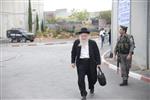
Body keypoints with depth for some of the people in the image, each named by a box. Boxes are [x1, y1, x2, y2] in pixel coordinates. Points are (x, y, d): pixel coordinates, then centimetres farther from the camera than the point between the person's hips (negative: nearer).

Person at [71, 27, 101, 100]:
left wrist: (98, 63, 0)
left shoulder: (92, 43, -1)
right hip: (80, 63, 0)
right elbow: (73, 53, 10)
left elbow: (97, 53, 3)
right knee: (81, 79, -7)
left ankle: (91, 88, 45)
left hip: (91, 62, 0)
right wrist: (73, 62, 9)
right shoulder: (76, 42, 2)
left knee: (92, 78, 12)